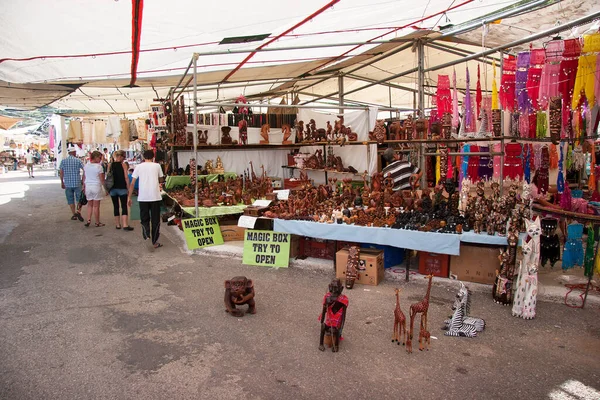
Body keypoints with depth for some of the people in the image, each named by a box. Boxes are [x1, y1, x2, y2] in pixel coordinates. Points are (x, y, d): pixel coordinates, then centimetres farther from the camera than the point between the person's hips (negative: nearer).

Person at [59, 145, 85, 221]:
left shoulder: (63, 161, 2)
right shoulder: (78, 160, -5)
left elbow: (61, 173, 4)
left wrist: (62, 182, 14)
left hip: (67, 183, 2)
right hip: (77, 183, -2)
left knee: (70, 200, 10)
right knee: (79, 199, 8)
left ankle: (74, 214, 11)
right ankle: (78, 212, -8)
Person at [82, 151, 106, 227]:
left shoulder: (86, 166, 4)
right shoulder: (99, 166, -13)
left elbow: (84, 177, 10)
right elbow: (102, 179, -11)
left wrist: (84, 186, 20)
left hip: (88, 186, 5)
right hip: (97, 186, -5)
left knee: (90, 204, 17)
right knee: (96, 206, 3)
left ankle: (88, 220, 6)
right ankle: (97, 223, 12)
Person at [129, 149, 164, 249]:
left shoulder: (139, 166, 5)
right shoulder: (157, 166, 5)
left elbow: (132, 183, 3)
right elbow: (161, 179, 18)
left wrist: (129, 197, 8)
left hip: (143, 197, 0)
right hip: (155, 196, 0)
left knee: (144, 218, 14)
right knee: (155, 219, 7)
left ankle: (146, 233, -9)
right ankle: (155, 242, 9)